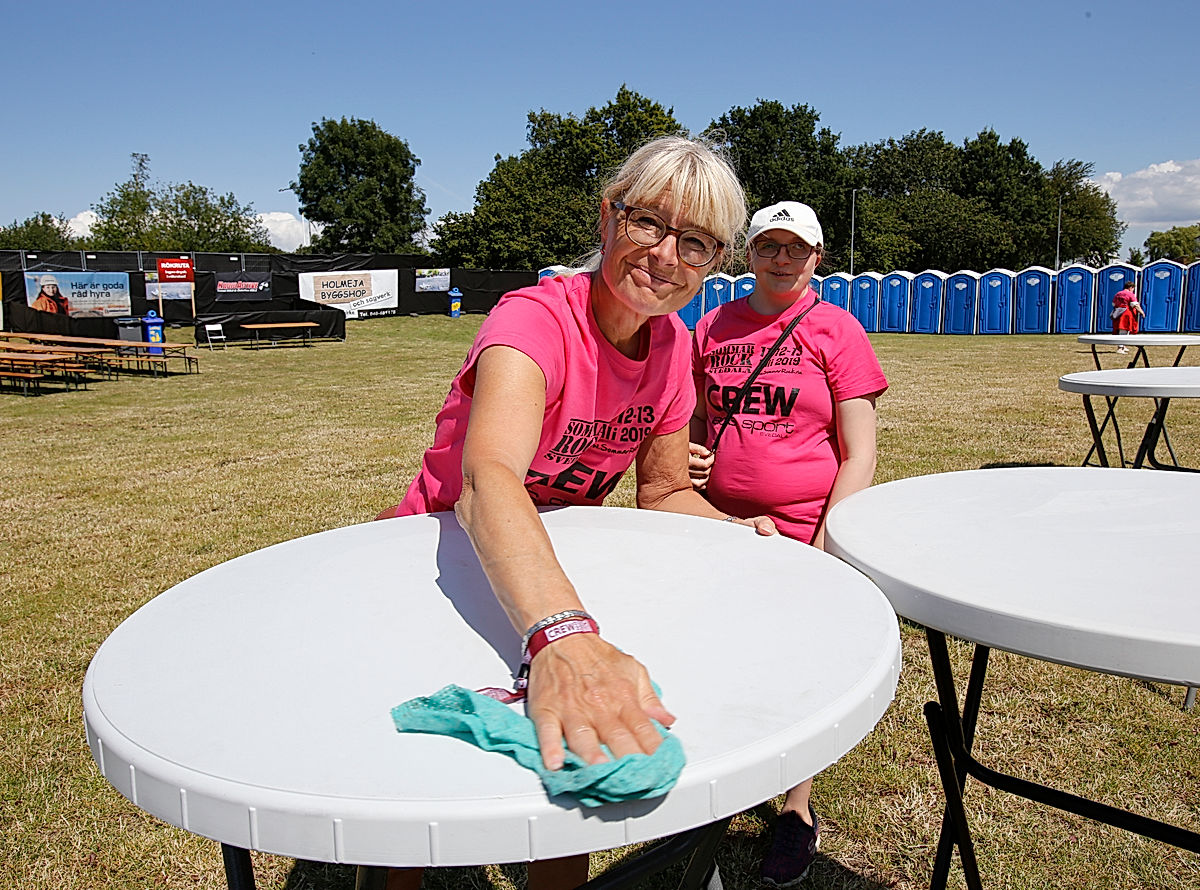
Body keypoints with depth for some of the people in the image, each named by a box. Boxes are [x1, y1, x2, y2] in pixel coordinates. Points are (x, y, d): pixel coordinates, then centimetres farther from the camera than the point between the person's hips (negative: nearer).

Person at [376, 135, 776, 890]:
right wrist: (563, 636, -63)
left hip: (555, 569, 5)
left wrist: (737, 530, -17)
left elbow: (664, 492, 3)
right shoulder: (537, 320, -28)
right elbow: (488, 480, -47)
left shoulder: (672, 344, -7)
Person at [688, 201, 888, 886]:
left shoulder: (835, 329, -3)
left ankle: (799, 812, 33)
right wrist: (688, 458, -3)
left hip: (802, 532, -3)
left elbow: (859, 456, -5)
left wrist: (826, 544, -13)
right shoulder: (713, 328, 7)